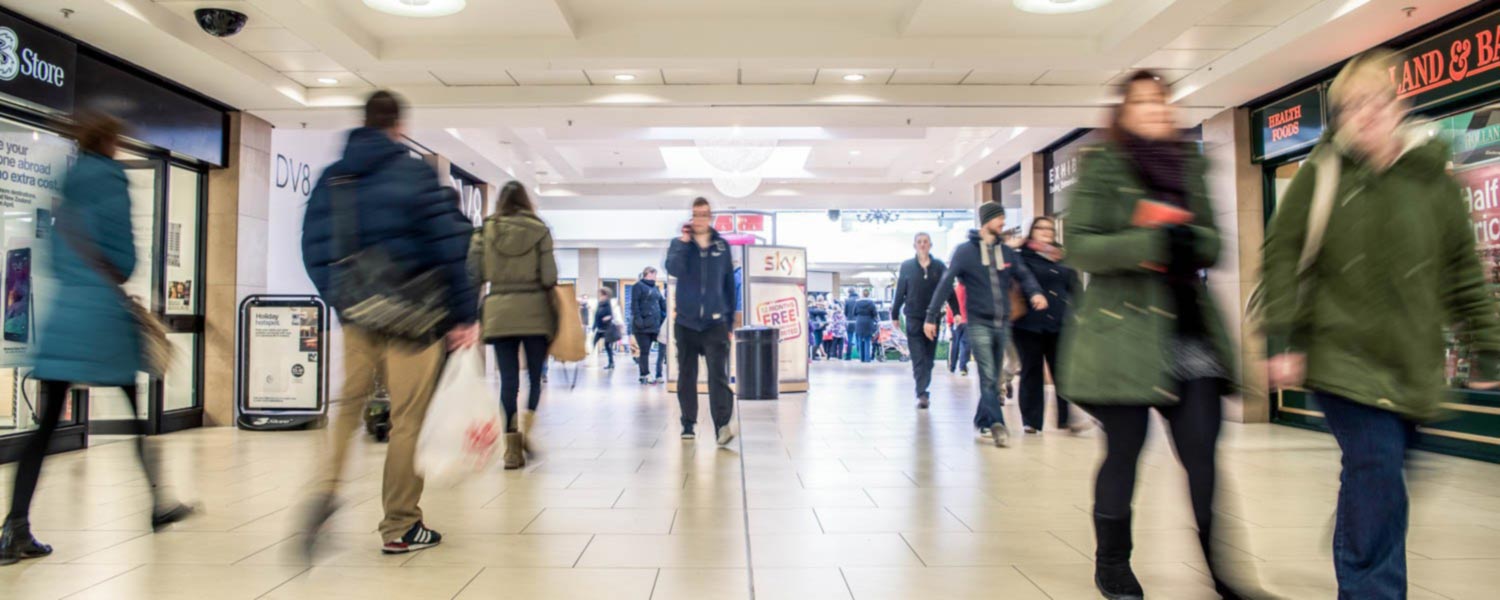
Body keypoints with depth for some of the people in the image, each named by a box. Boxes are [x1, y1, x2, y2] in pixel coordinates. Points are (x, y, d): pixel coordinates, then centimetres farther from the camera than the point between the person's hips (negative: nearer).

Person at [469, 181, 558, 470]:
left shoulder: (486, 230, 3)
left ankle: (512, 445, 3)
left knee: (508, 379, 4)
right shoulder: (539, 230, -2)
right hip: (534, 309, -1)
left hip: (499, 311, 2)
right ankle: (525, 426, -11)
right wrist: (548, 287, 16)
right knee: (535, 375, 10)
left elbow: (475, 274, 1)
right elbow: (549, 276, -5)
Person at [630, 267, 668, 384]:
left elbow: (662, 303, 18)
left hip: (654, 324, 7)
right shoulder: (638, 286, -2)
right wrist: (637, 319, -19)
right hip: (643, 325, -6)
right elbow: (634, 304, -10)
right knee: (644, 351, -3)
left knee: (646, 351, 7)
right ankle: (645, 375, 0)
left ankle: (645, 375, 11)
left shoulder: (655, 288, 20)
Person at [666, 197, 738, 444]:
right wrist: (684, 241, -21)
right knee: (686, 375, 10)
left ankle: (722, 426, -20)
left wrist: (730, 320, 9)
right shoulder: (679, 243, 3)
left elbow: (729, 284, 10)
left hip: (715, 323, -1)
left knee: (718, 375, -14)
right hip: (685, 322, 1)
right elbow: (673, 269, -18)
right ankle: (688, 424, 23)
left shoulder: (722, 246, 5)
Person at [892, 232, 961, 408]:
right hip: (914, 318, -2)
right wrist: (895, 314, 5)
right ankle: (922, 394, -10)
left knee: (929, 358, 9)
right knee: (918, 358, -7)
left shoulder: (939, 266, 4)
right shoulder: (906, 266, 2)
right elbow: (900, 292, 4)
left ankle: (922, 392, 21)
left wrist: (956, 312, -5)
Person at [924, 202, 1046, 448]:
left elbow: (1024, 275, 6)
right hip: (978, 323, -5)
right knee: (988, 377, -13)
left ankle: (983, 422, 23)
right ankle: (997, 425, -17)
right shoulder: (965, 250, -4)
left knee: (993, 379, 11)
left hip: (1001, 324, 5)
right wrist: (931, 317, -11)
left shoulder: (1007, 252, 11)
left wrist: (1035, 292, -18)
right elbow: (946, 283, -7)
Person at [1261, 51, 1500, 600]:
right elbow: (1282, 256, -4)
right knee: (1377, 475, -13)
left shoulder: (1434, 180, 6)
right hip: (1344, 356, -3)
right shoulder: (1320, 175, -2)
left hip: (1412, 363, 4)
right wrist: (1283, 341, -9)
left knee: (1375, 480, 13)